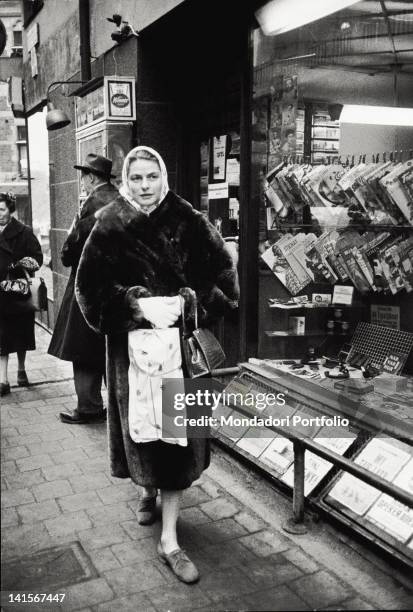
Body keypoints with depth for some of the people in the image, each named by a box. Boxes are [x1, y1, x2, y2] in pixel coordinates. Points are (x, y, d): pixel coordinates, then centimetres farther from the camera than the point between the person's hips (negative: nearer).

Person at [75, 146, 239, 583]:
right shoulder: (109, 229, -1)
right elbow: (90, 285, -7)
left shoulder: (189, 224, -2)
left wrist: (184, 303, -19)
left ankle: (169, 540, 12)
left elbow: (222, 276, -4)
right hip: (132, 345, 1)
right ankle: (148, 491, 46)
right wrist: (138, 304, -20)